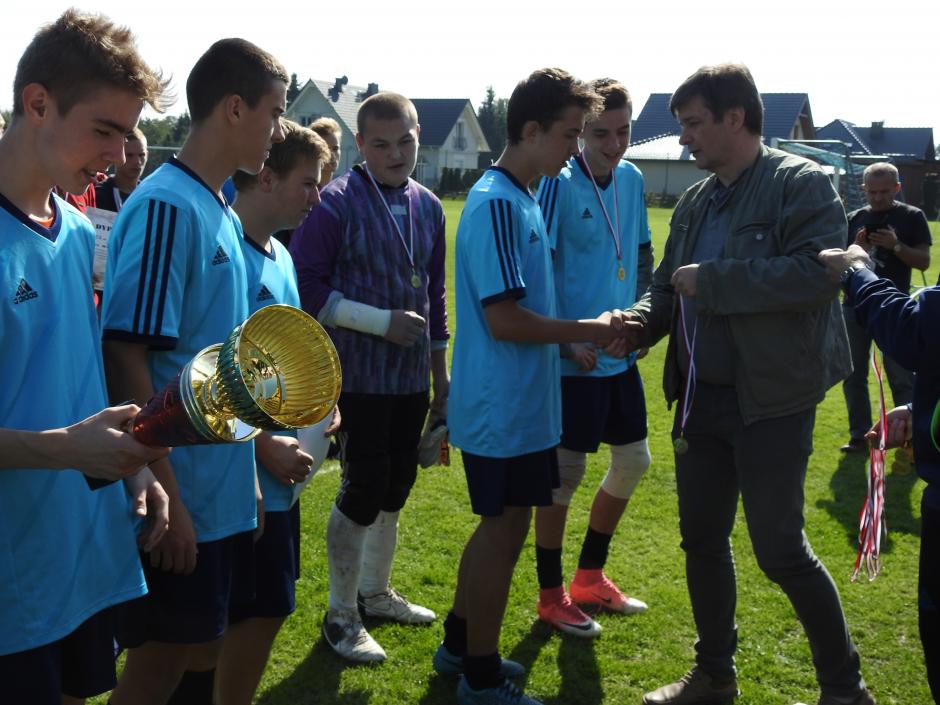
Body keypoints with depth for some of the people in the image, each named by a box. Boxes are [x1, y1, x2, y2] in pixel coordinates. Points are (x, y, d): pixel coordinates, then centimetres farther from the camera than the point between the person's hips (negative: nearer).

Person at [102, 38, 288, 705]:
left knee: (204, 651, 18)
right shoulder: (166, 206, -16)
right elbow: (125, 357, -21)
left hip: (225, 493, 8)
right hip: (180, 500, -8)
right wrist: (165, 497, -21)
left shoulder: (224, 215, 11)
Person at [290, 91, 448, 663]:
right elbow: (305, 288, -15)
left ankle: (375, 591, 34)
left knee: (397, 483, 15)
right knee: (364, 487, -2)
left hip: (412, 375, 6)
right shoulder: (337, 203, -12)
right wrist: (383, 322, -18)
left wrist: (440, 366, 17)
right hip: (359, 374, -6)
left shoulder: (428, 207, 8)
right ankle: (342, 614, 15)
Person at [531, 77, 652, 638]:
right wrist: (567, 342, -19)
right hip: (572, 359, -7)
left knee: (634, 460, 14)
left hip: (620, 355, 8)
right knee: (566, 472, 1)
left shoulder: (632, 180, 7)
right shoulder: (558, 185, -14)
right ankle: (551, 595, 17)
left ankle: (590, 576, 32)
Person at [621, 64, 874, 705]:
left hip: (771, 402, -7)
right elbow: (669, 284, 18)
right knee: (702, 540, 15)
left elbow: (818, 272, -24)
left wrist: (710, 280, -21)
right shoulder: (695, 203, 12)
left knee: (781, 550, -2)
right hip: (701, 398, 8)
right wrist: (641, 321, -4)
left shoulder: (801, 184, -10)